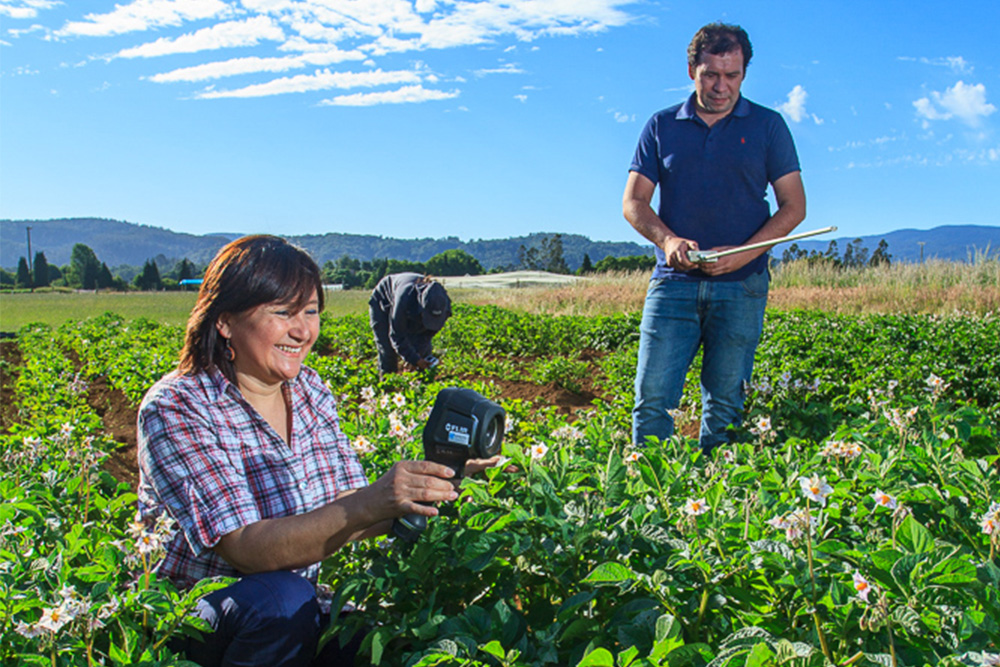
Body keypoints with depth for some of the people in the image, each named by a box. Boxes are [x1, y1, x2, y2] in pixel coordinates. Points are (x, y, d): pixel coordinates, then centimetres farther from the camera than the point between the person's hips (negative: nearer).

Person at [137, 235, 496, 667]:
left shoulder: (310, 391, 1)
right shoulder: (175, 409, -18)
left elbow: (344, 516, -2)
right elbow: (246, 550, -28)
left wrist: (441, 482, -19)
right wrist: (369, 504, -41)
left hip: (292, 606, 5)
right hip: (188, 614, -4)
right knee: (282, 599, -34)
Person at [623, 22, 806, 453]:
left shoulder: (768, 126, 8)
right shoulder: (661, 126, 11)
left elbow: (794, 206, 6)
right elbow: (633, 202, 8)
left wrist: (743, 253, -10)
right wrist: (667, 240, -13)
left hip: (740, 287, 0)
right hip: (673, 281, 1)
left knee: (725, 401, 2)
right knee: (652, 397, -5)